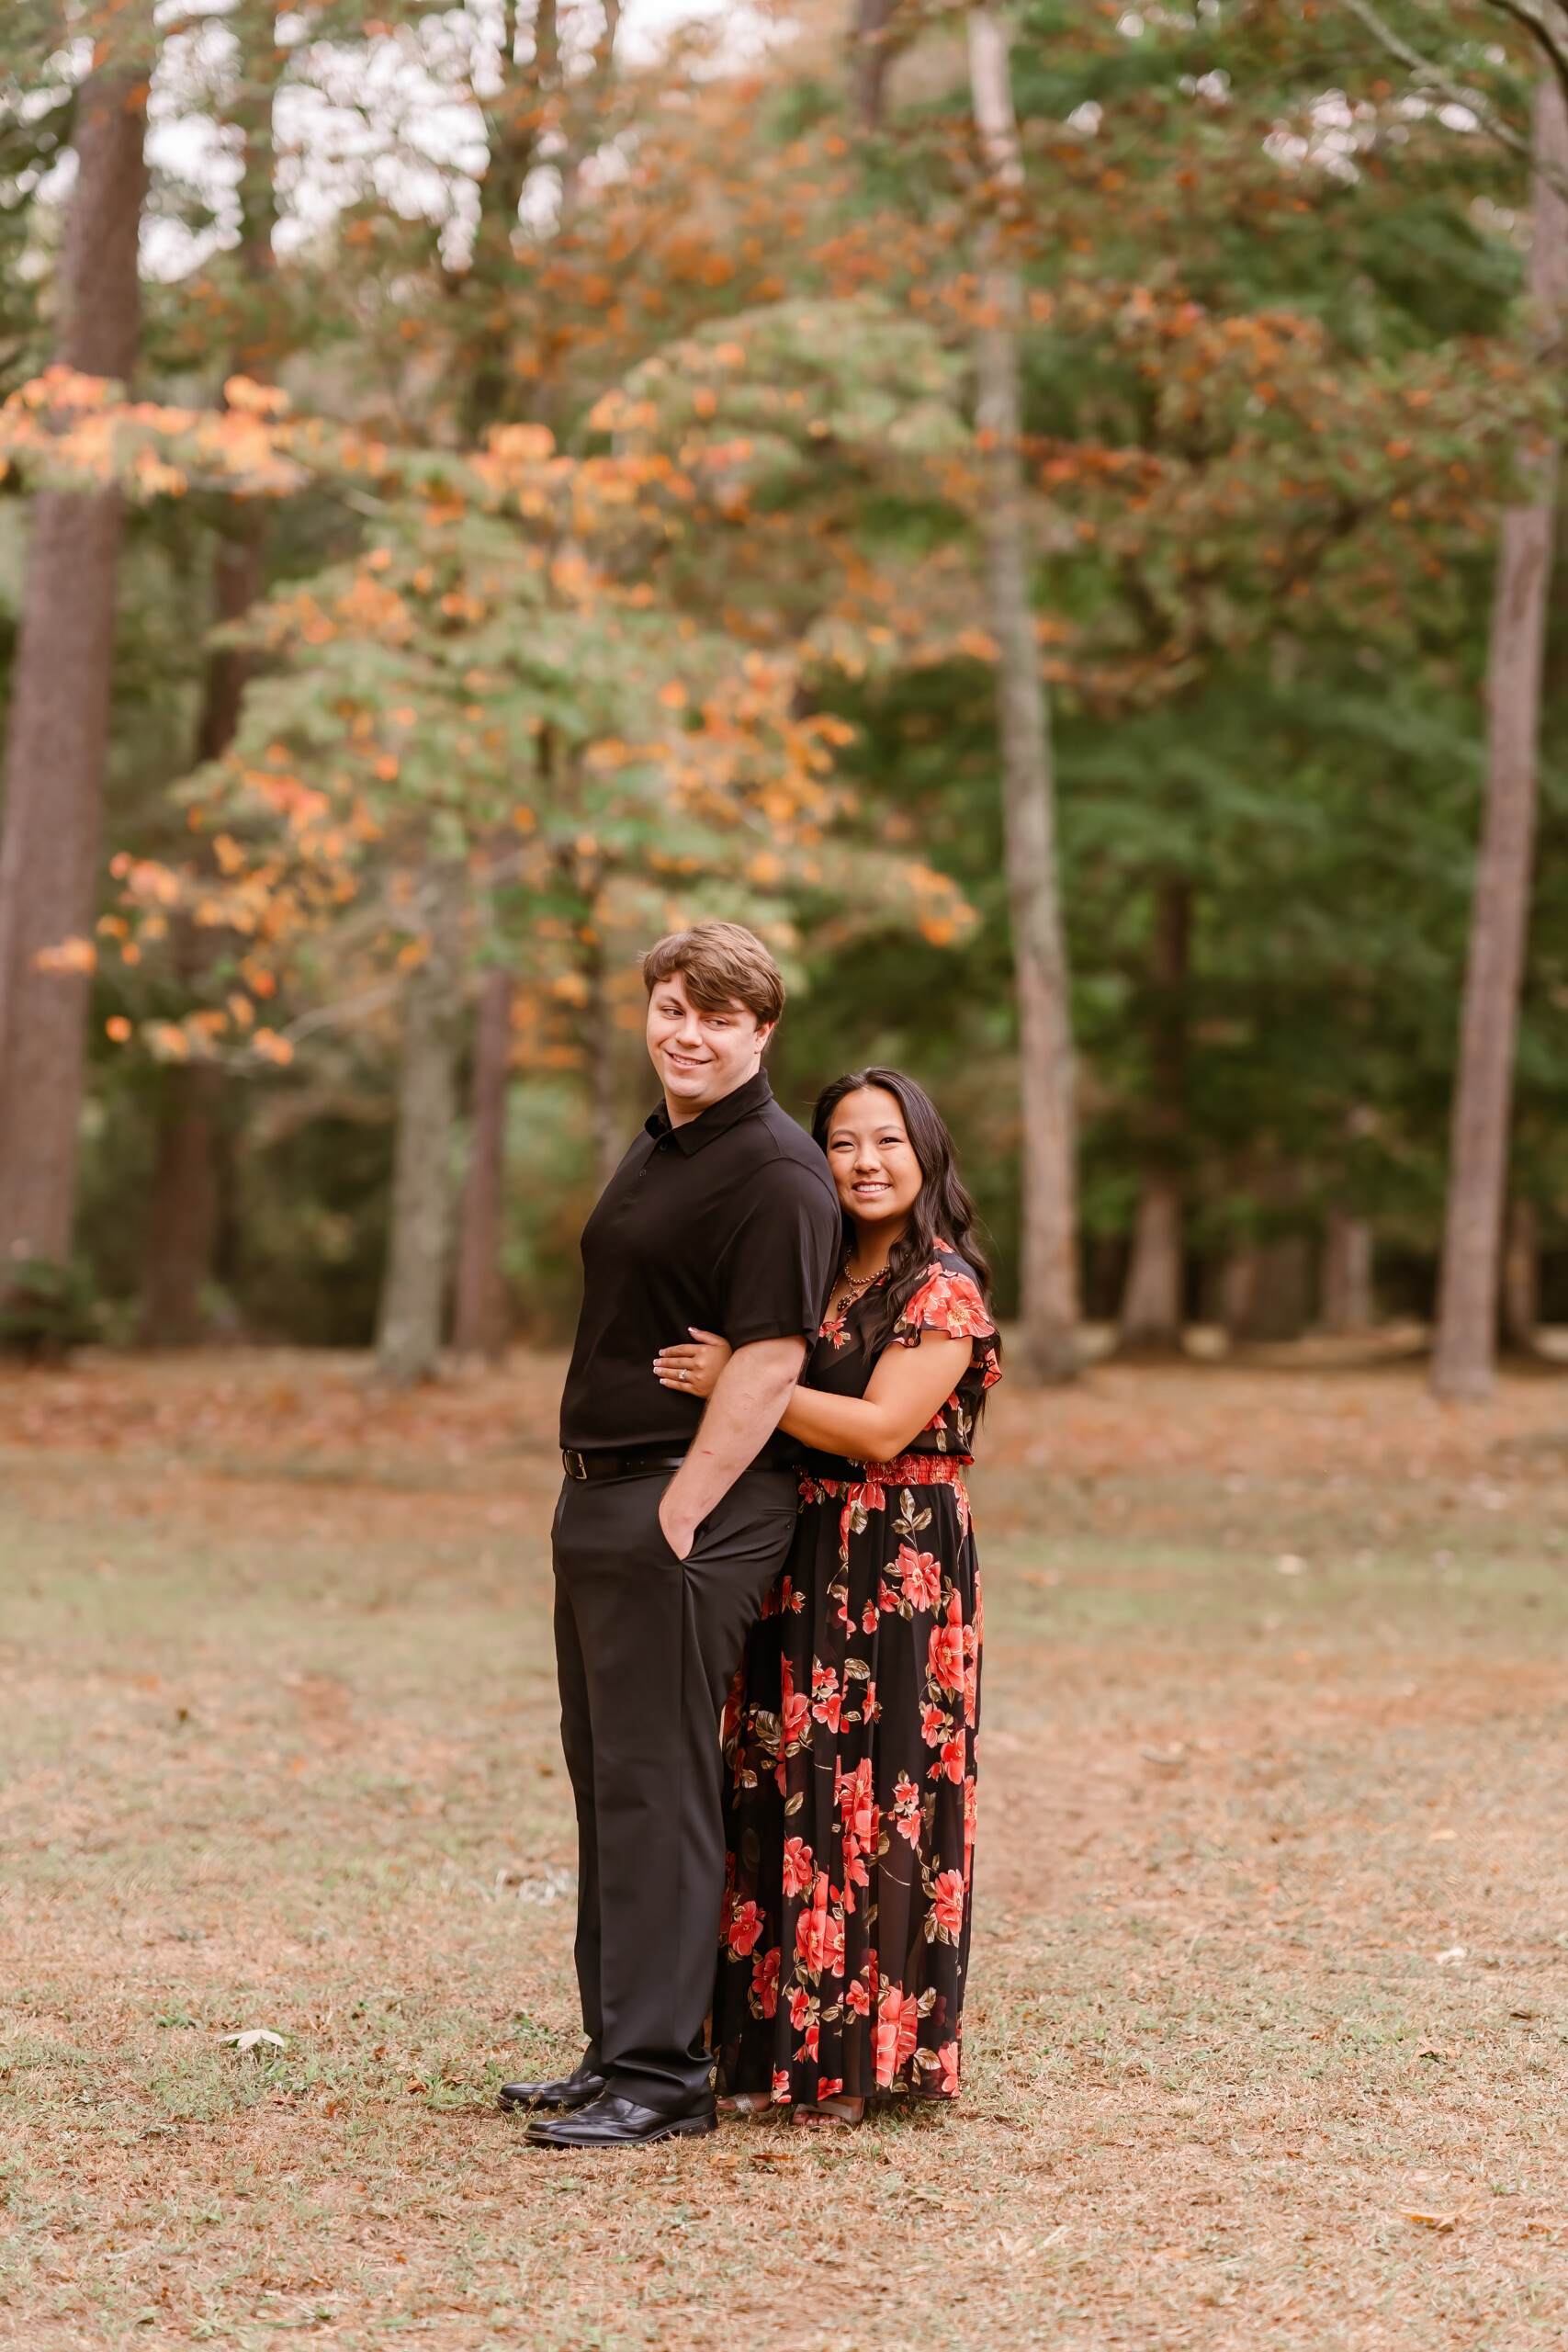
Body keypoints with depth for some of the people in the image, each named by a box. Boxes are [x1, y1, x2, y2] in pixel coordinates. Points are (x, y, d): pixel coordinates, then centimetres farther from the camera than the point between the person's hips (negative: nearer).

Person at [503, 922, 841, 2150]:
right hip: (601, 1496, 10)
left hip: (688, 1513, -10)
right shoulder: (657, 1148, 17)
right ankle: (618, 2049, 22)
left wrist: (678, 1514, -21)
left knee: (656, 1786, -8)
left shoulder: (776, 1171, -13)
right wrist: (600, 1498, 19)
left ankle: (663, 2074, -4)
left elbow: (768, 1361, -19)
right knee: (607, 1779, 14)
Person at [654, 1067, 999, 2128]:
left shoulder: (944, 1288, -9)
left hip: (901, 1570, -7)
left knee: (874, 1800, -3)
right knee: (785, 1794, 8)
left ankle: (866, 2054, 4)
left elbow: (881, 1428, -18)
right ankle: (785, 2045, 16)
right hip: (802, 1563, 7)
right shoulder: (821, 1277, 15)